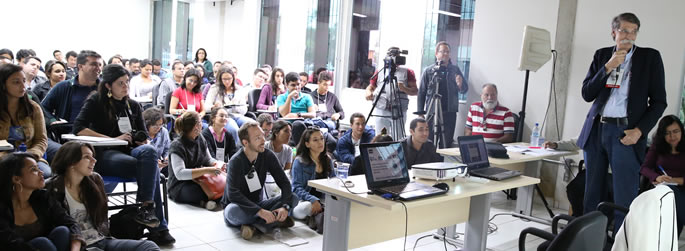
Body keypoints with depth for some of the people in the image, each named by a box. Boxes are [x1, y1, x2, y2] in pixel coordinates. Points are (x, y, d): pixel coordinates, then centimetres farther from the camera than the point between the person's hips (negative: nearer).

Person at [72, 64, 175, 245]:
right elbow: (78, 129, -12)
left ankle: (146, 207, -35)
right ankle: (158, 227, -28)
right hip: (104, 155, -4)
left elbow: (143, 138, 17)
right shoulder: (96, 101, 2)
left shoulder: (134, 105, 17)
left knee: (149, 151, -34)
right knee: (151, 169, -31)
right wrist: (114, 139, -15)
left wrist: (143, 145, -9)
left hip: (130, 151, 4)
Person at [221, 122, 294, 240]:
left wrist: (285, 206, -27)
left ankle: (253, 223, -26)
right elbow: (233, 194, -30)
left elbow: (284, 182, -8)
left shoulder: (268, 156, -6)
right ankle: (276, 220, -26)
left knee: (293, 198, -16)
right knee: (233, 211, -40)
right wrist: (260, 211, -39)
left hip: (257, 203, 5)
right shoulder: (236, 161, -20)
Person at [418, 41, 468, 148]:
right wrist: (420, 113, -2)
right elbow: (421, 93, 3)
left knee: (447, 143, 5)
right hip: (432, 112, -2)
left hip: (450, 112, 2)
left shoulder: (455, 70, 10)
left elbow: (465, 89, 10)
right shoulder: (428, 71, 3)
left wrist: (460, 85, -14)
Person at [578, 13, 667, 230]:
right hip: (596, 130, 3)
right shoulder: (602, 55, 10)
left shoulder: (650, 57, 2)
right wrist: (607, 67, -8)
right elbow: (587, 94, 4)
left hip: (625, 133, -3)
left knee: (625, 199, -7)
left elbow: (659, 101, 2)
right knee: (593, 194, 9)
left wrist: (640, 130, -10)